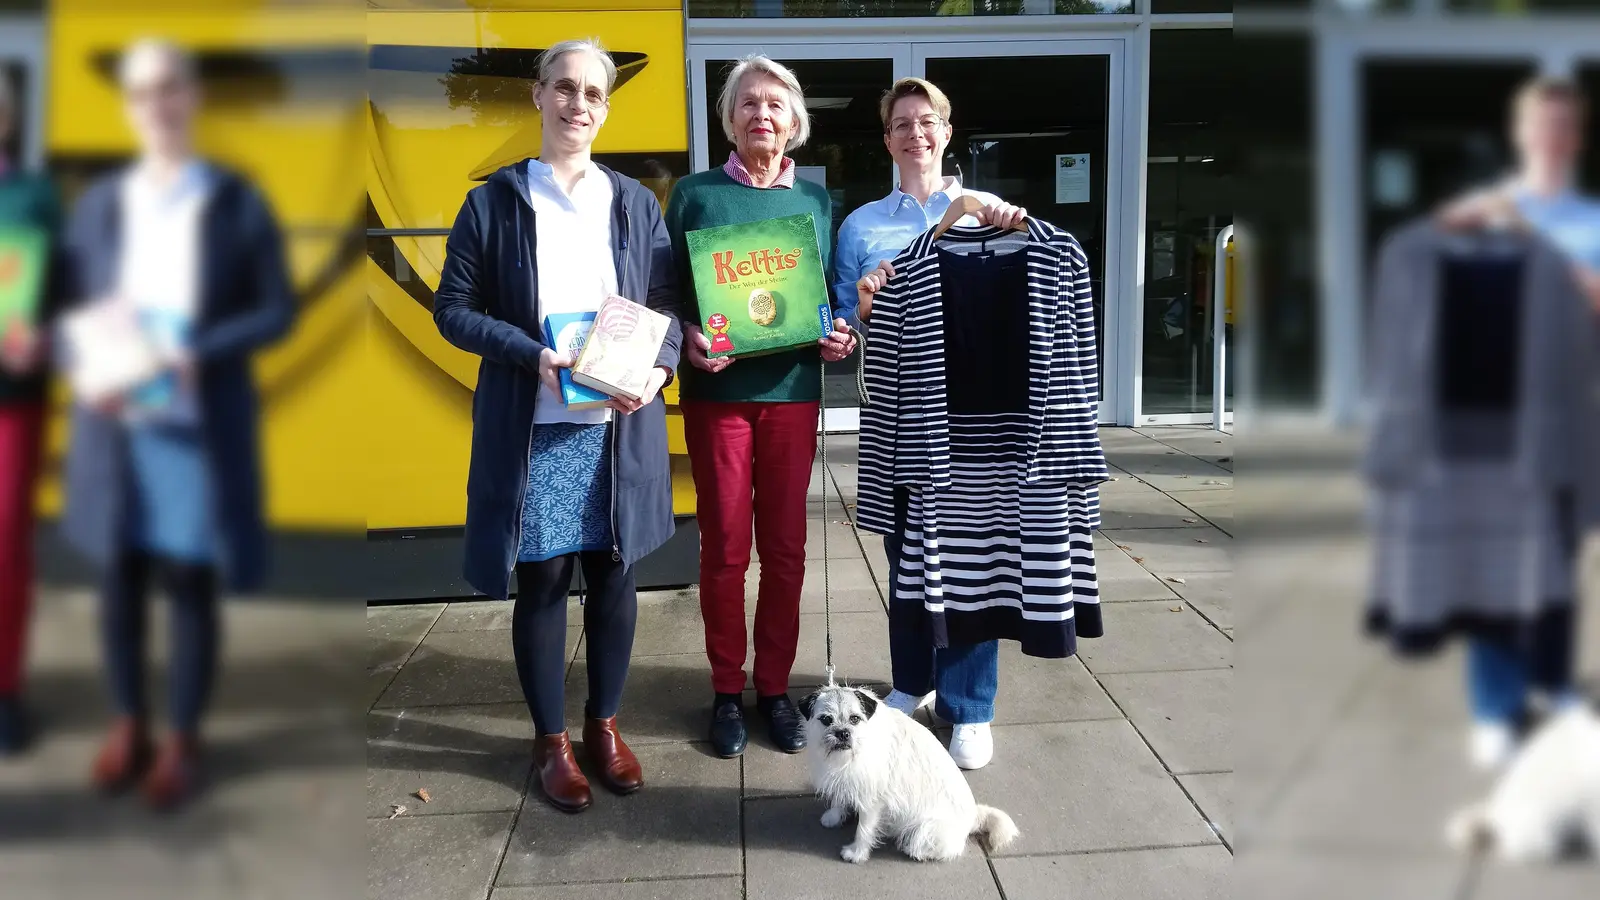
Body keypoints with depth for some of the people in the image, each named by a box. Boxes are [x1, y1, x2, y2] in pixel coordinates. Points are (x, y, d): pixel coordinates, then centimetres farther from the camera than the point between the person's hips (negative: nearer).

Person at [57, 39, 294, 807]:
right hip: (116, 421, 3)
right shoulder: (99, 204, 6)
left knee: (191, 580, 5)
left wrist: (201, 355, -17)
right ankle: (128, 724, 30)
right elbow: (70, 309, 9)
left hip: (200, 424, -3)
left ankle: (182, 739, 21)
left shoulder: (236, 203, -1)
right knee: (121, 574, 11)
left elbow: (277, 310, -3)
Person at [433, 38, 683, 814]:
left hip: (620, 422, 2)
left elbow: (668, 303, 9)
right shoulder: (494, 201, 1)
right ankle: (551, 741, 23)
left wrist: (658, 366, -12)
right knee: (541, 582, 6)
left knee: (614, 574, 10)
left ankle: (604, 725, 28)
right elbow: (454, 308, 0)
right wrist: (533, 355, -16)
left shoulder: (635, 204, 8)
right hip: (531, 427, -2)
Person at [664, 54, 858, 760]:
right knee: (724, 546, 4)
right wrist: (689, 338, -17)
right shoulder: (695, 194, 3)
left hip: (792, 390, 2)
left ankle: (775, 687, 21)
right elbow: (668, 292, 2)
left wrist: (840, 338, -5)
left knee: (785, 545, 7)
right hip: (717, 391, -2)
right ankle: (727, 691, 19)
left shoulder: (815, 199, 9)